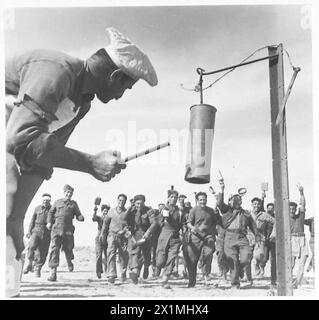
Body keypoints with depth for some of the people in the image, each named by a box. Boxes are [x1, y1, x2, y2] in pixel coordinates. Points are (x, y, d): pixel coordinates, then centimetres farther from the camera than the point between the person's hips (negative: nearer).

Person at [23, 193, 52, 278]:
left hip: (46, 234, -1)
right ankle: (29, 264, -4)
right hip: (36, 231, 1)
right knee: (32, 246, -23)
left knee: (42, 253, -1)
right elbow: (32, 221, 14)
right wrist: (29, 231, 6)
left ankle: (38, 269, 15)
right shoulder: (37, 208, 11)